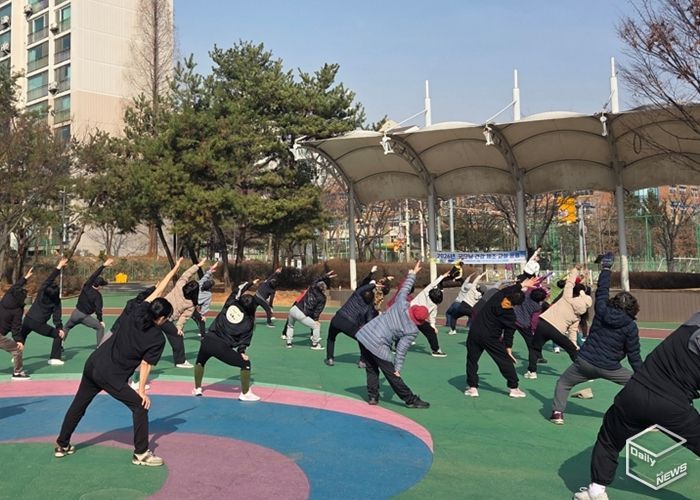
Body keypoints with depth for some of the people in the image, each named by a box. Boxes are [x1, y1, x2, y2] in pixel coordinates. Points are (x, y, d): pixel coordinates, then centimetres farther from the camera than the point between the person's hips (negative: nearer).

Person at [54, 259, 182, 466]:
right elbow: (146, 365, -11)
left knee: (79, 404, 22)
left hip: (93, 364, 7)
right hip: (111, 377, -7)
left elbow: (157, 291, 5)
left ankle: (62, 445, 37)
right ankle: (141, 453, 5)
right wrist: (142, 390, -3)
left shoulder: (137, 312, -2)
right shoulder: (157, 339, -14)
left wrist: (173, 270, 10)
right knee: (140, 406, 4)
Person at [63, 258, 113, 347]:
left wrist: (103, 265, -3)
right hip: (84, 316, -5)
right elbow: (98, 309, -17)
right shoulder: (97, 295, -16)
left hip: (75, 313, 5)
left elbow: (94, 275, -2)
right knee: (100, 327, 7)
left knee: (66, 328, 27)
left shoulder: (86, 286, -4)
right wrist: (100, 320, -5)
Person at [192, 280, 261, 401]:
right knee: (245, 363, 10)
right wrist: (241, 352, 8)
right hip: (222, 347, -4)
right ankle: (245, 394, 13)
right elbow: (244, 340, -1)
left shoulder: (231, 303, 9)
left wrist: (251, 283, 35)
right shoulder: (249, 322, 3)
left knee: (200, 362, 34)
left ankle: (197, 389, 41)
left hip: (208, 340, 4)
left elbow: (238, 290, 26)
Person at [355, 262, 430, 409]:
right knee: (392, 375, 5)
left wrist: (413, 274, 25)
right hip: (378, 348, -6)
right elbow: (401, 351, -9)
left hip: (363, 334, 6)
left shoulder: (401, 304, -4)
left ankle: (372, 397, 23)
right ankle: (411, 400, 16)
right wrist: (398, 369, -1)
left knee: (371, 369, 20)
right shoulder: (412, 331, -11)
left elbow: (405, 288, 12)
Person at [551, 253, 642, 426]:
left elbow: (602, 290, 12)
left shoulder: (602, 311, -3)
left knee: (563, 383, 20)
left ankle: (557, 412, 6)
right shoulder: (631, 327, -5)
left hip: (585, 362, 1)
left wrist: (606, 268, 21)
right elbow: (634, 355, -3)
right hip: (609, 368, -1)